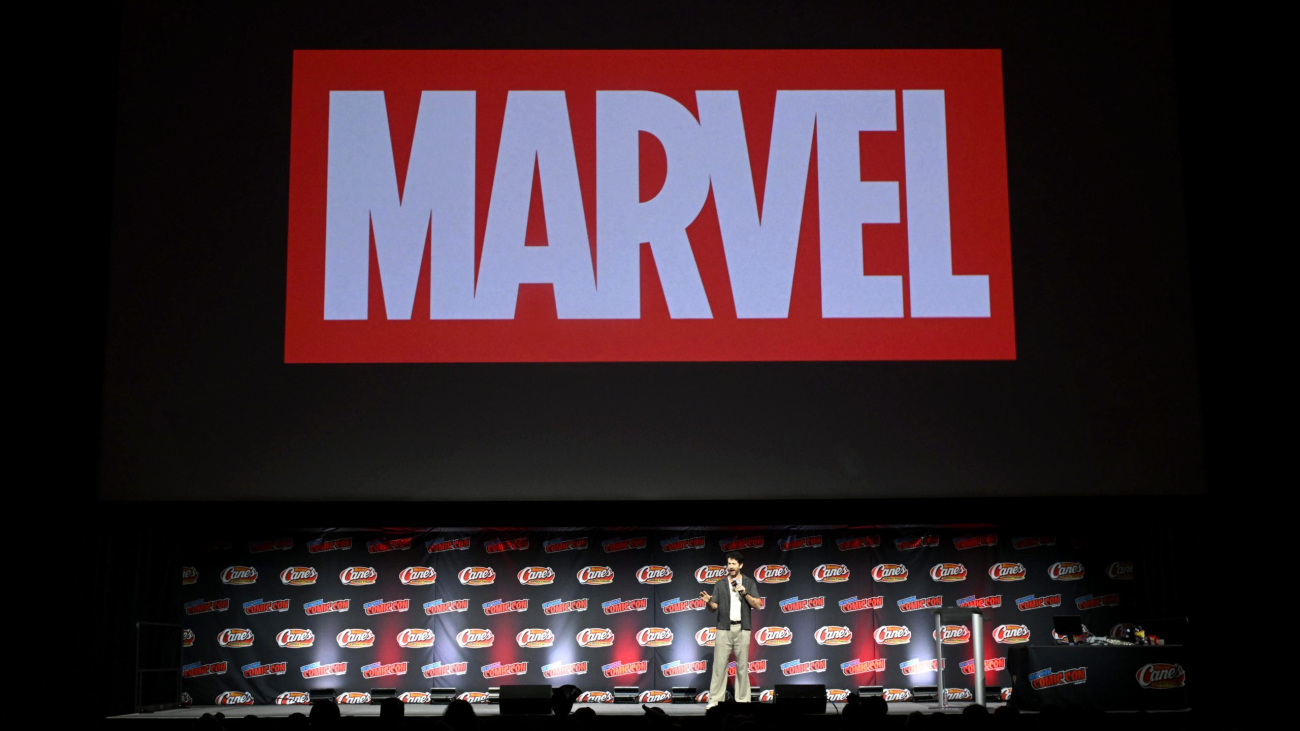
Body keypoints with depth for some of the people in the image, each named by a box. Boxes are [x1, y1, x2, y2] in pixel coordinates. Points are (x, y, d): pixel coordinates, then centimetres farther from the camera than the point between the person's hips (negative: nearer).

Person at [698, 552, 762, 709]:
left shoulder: (750, 583, 6)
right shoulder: (720, 584, 7)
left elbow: (757, 605, 0)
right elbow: (714, 608, 4)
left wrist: (745, 593, -13)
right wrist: (708, 601, -18)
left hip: (742, 629, 0)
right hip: (724, 629, 0)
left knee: (742, 665, 3)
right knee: (719, 664, -4)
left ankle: (742, 700, 7)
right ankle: (714, 699, -2)